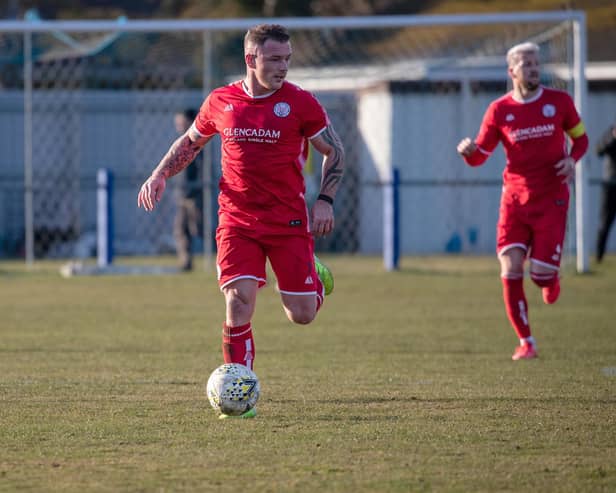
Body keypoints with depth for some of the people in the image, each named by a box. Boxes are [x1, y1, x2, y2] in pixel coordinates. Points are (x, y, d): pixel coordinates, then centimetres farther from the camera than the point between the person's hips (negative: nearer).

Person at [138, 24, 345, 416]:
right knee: (239, 304, -14)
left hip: (289, 221, -1)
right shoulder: (221, 102, 1)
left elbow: (335, 151, 5)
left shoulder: (301, 103, -5)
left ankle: (316, 277, 39)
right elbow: (190, 142, 19)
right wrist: (160, 175, 5)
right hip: (237, 220, 1)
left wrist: (325, 200, -6)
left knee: (301, 315, 1)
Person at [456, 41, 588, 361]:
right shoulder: (499, 110, 0)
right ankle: (526, 343, 0)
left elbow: (580, 138, 13)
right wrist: (468, 152, -19)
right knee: (511, 269, -12)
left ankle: (550, 280, 32)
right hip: (515, 200, 1)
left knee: (541, 274, -9)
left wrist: (572, 159, -8)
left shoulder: (559, 102, 0)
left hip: (551, 200, -1)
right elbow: (479, 157, 5)